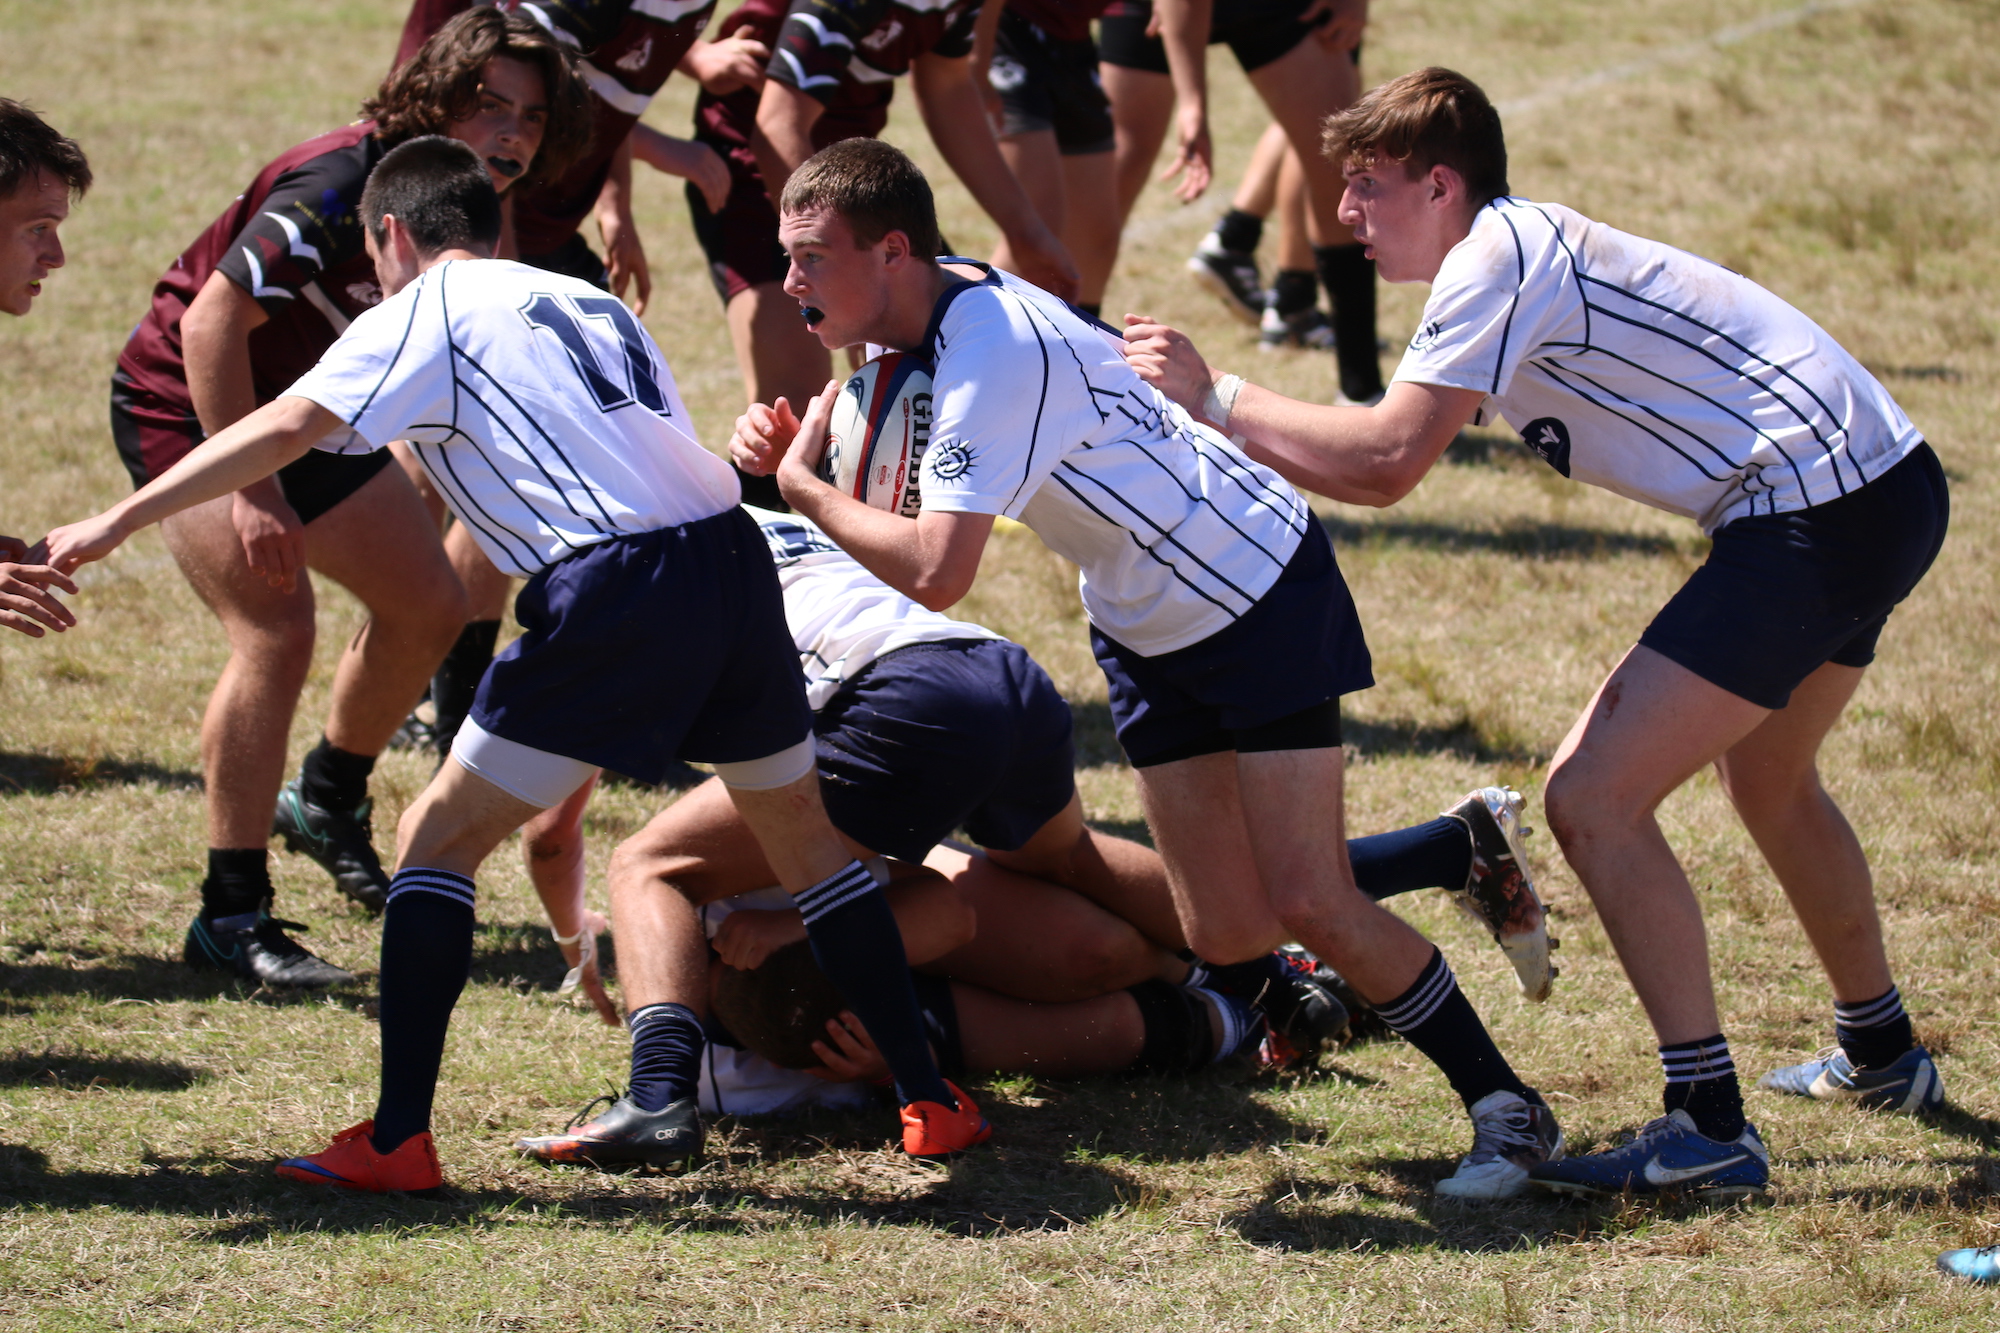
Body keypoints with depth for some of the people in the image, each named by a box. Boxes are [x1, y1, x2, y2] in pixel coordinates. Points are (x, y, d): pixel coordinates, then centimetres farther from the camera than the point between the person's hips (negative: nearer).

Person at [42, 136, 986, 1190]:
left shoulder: (428, 311, 8)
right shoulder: (589, 303, 28)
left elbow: (286, 428, -3)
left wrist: (117, 522, -2)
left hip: (611, 590, -6)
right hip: (732, 552, 6)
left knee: (439, 837, 4)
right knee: (804, 836, 22)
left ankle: (398, 1139, -2)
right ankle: (929, 1103, 20)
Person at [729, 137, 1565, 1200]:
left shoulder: (997, 349, -30)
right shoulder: (903, 322, -3)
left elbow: (934, 572, -37)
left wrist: (802, 484, -23)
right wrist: (781, 442, -10)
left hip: (1261, 588, -9)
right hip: (1146, 628, 9)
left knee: (1307, 907, -15)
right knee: (1227, 935, 3)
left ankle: (1506, 1105, 1)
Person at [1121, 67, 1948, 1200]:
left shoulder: (1498, 259, -12)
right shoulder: (1522, 253, 18)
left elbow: (1388, 459, -21)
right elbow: (1383, 472, 19)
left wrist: (1216, 395, -11)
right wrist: (1212, 422, 13)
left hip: (1818, 508, -11)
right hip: (1886, 492, 11)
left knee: (1596, 800, -11)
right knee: (1768, 777, 33)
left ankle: (1708, 1127, -11)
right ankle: (1881, 1054, 48)